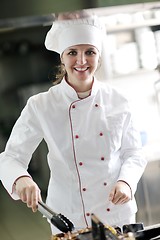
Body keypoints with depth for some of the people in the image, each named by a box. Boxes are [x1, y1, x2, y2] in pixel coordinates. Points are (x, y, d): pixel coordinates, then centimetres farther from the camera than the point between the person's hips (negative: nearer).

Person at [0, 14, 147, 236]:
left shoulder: (116, 101, -5)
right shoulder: (40, 106, -11)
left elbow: (133, 153, 2)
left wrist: (126, 182, -16)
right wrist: (21, 179, -30)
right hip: (69, 219, -2)